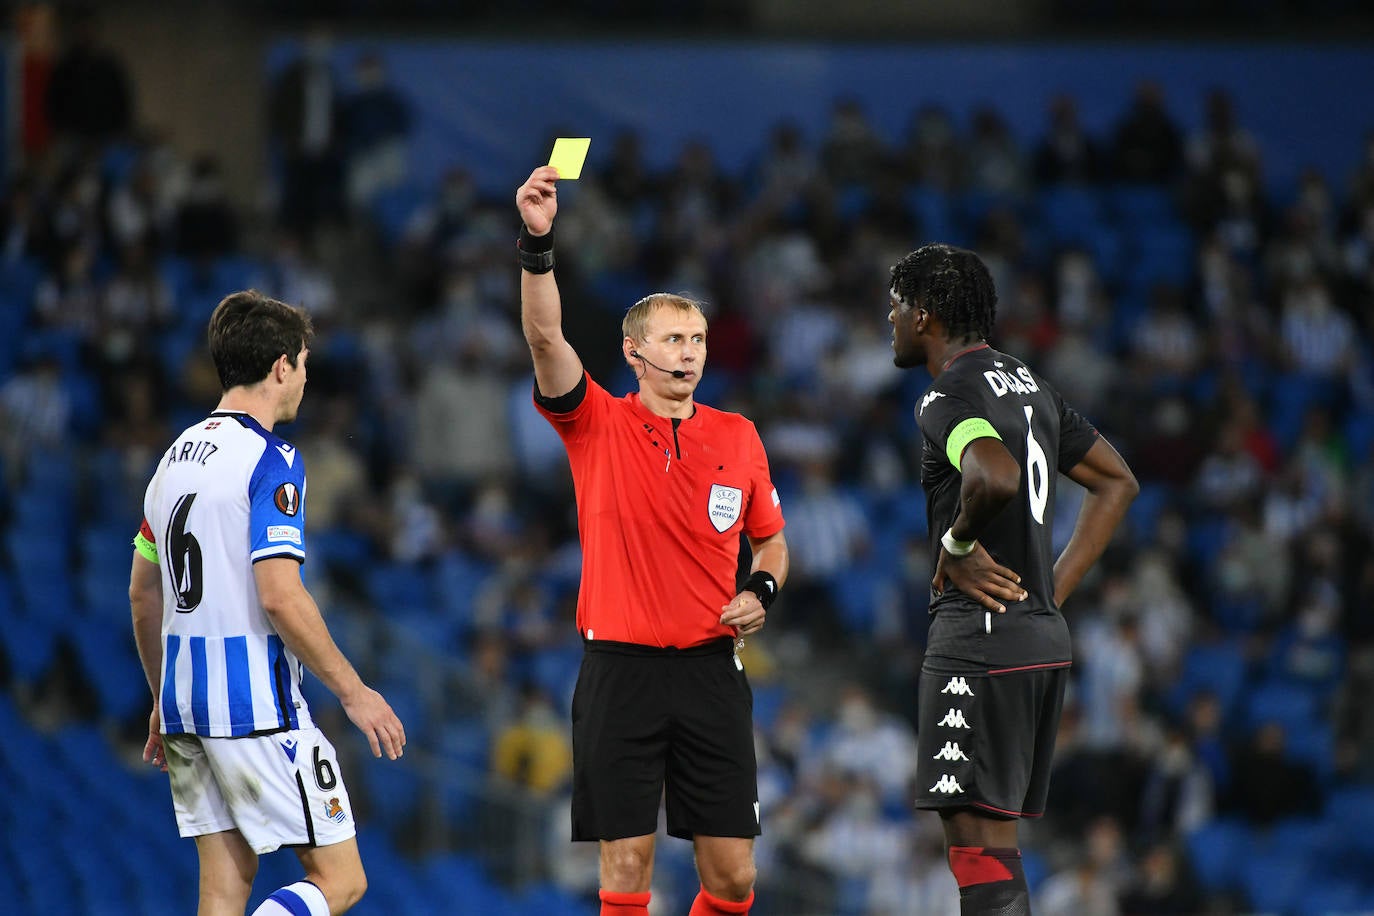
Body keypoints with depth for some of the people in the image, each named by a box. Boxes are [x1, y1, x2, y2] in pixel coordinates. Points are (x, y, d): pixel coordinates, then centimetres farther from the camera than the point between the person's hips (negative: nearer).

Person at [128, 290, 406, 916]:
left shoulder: (177, 457, 13)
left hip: (185, 702, 8)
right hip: (257, 708, -8)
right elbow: (279, 597, -20)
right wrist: (353, 693, -13)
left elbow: (142, 594, 19)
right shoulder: (270, 461, -12)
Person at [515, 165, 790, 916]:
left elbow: (771, 540, 21)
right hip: (620, 667, -3)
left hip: (711, 670, 3)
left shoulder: (738, 437, 9)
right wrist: (538, 244, -29)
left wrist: (760, 592, 0)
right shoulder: (596, 425, 0)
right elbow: (545, 337, -16)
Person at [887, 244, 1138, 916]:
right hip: (1045, 635, 9)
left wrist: (956, 543, -14)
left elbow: (998, 477, -33)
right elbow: (1118, 482, 26)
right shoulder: (1032, 387, 17)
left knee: (978, 837, -11)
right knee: (994, 838, 14)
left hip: (982, 639, -9)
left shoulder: (949, 395, -12)